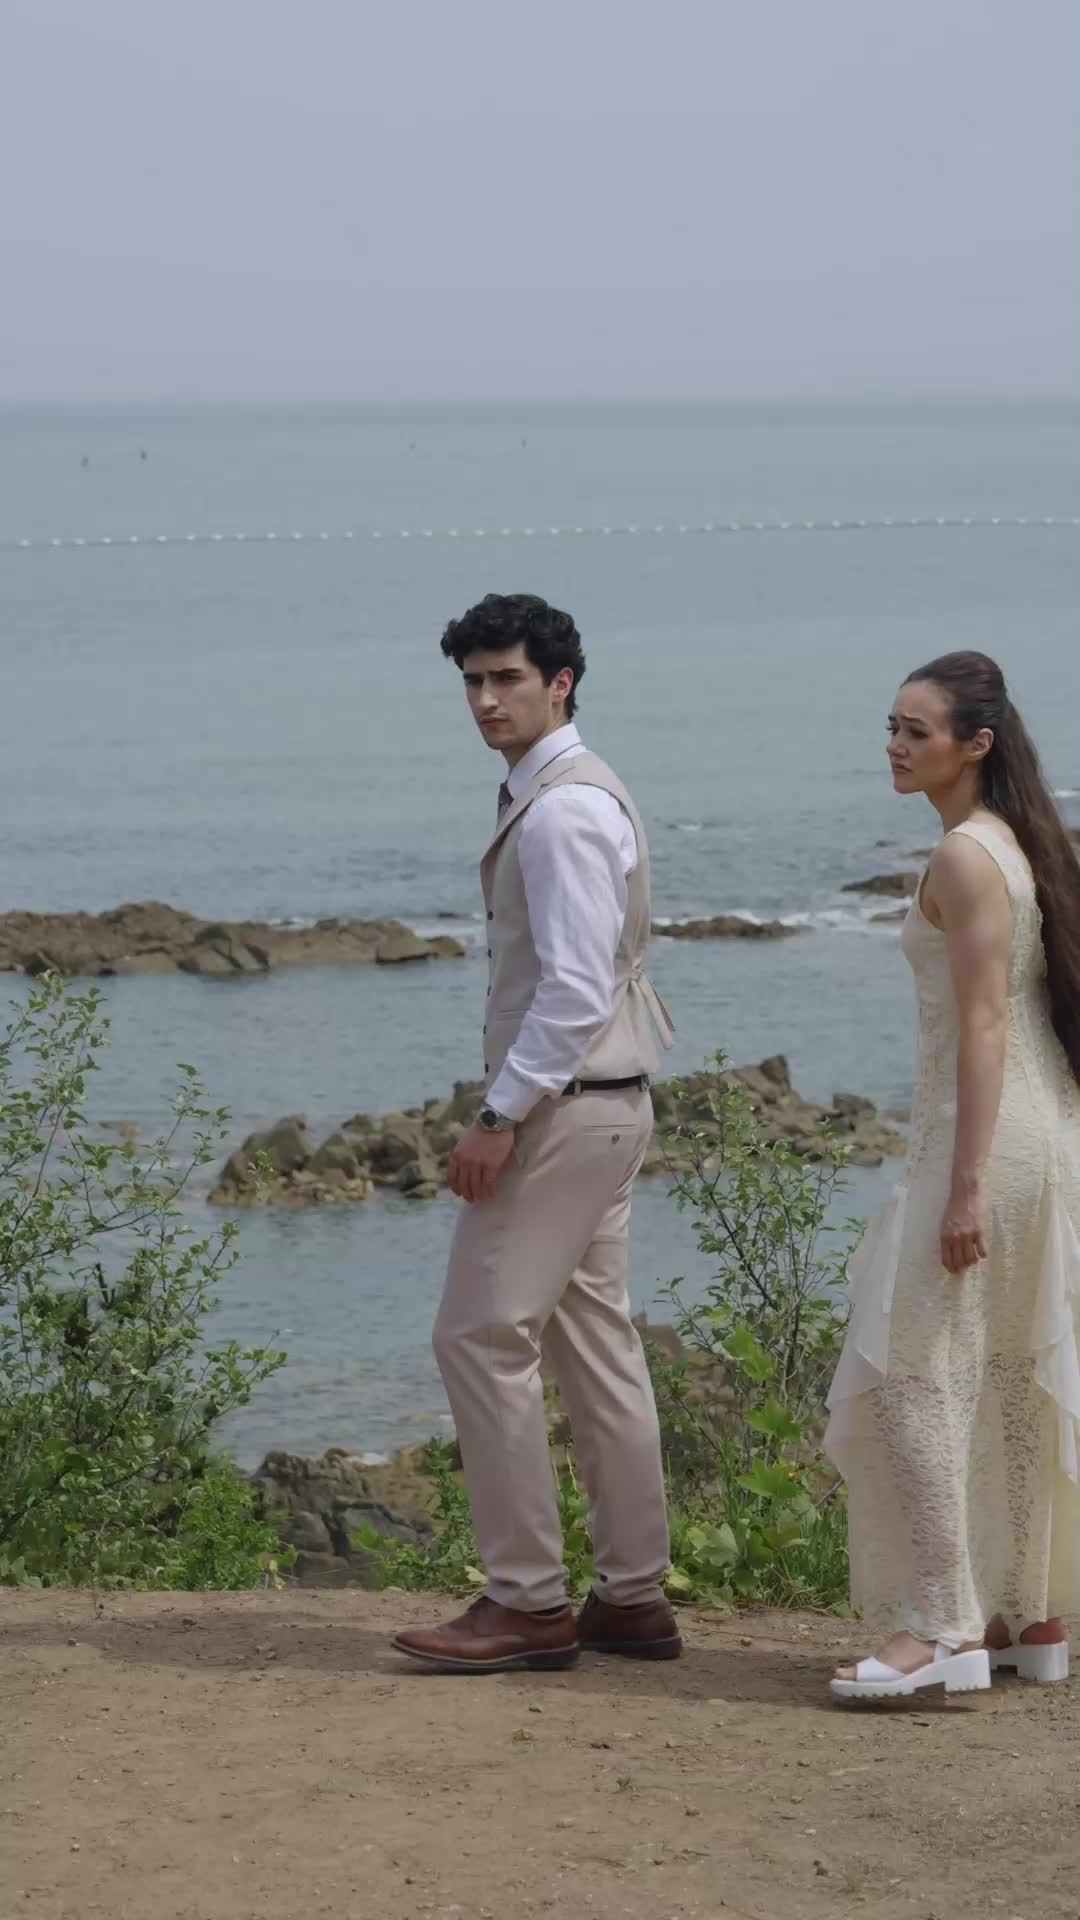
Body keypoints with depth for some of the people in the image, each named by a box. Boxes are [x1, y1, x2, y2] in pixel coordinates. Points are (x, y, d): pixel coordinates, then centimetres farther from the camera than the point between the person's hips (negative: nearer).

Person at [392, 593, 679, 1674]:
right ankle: (632, 1596, 16)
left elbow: (574, 988, -23)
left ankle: (526, 1602, -5)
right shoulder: (557, 795, 16)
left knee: (482, 1338, -8)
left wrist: (500, 1117, -21)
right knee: (593, 1342, 12)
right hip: (599, 1103, 11)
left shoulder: (563, 812, -17)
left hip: (567, 1107, -11)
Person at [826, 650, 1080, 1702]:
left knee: (909, 1375, -9)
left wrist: (965, 1185, -22)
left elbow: (984, 1024, -20)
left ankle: (940, 1625, -12)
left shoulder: (966, 857, -15)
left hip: (986, 1135, -10)